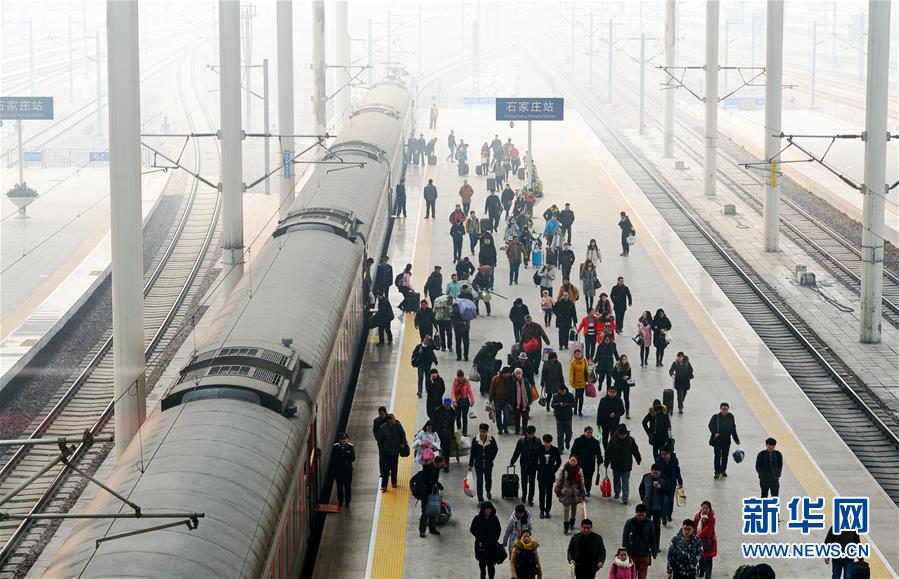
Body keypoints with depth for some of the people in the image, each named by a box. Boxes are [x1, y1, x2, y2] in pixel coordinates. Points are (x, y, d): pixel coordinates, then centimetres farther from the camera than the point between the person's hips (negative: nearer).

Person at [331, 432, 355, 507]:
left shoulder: (350, 447, -5)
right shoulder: (335, 447, -5)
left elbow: (353, 458, -1)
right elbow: (332, 458, -2)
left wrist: (347, 461, -17)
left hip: (348, 469, 0)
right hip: (338, 469, 0)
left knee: (348, 485, 5)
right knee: (339, 486, 8)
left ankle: (347, 502, 16)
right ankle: (340, 501, 20)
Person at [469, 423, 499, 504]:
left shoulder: (491, 440, -10)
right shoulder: (475, 440, -10)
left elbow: (495, 449, 7)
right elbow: (472, 453, -3)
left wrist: (491, 458, -2)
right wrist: (470, 465, -2)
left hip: (488, 464, 1)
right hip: (478, 464, -1)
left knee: (488, 479, 18)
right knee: (479, 482, -4)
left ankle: (488, 492, 49)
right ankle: (480, 500, 1)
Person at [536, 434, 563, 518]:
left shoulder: (555, 450, -5)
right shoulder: (539, 449, -6)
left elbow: (559, 461, 8)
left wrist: (554, 469, 0)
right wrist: (538, 469, -1)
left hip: (550, 475, 0)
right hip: (541, 475, 0)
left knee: (549, 493, 5)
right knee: (542, 493, 3)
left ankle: (547, 511, 14)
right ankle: (542, 510, 12)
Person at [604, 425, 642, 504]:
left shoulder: (630, 440, -5)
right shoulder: (613, 440, -8)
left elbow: (635, 451, 8)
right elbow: (608, 452, -3)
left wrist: (639, 459, 15)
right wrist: (606, 462, -2)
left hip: (626, 465, -1)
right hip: (616, 465, 1)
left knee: (625, 482, -3)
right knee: (616, 480, 19)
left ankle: (625, 498, -2)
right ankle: (617, 492, 42)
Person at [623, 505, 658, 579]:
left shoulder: (649, 524, -4)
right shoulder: (629, 523, -9)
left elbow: (653, 540, 4)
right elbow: (625, 539, -4)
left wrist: (654, 553, 4)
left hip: (644, 555, 1)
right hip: (632, 555, -1)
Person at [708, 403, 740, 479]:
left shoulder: (730, 417, 0)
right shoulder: (716, 417, -10)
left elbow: (733, 429, 8)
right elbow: (710, 426, -4)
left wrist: (737, 440, 10)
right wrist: (715, 433, -22)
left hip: (726, 441, 3)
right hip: (717, 440, -3)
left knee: (725, 456, 14)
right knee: (717, 456, -10)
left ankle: (723, 470, 30)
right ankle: (717, 472, -5)